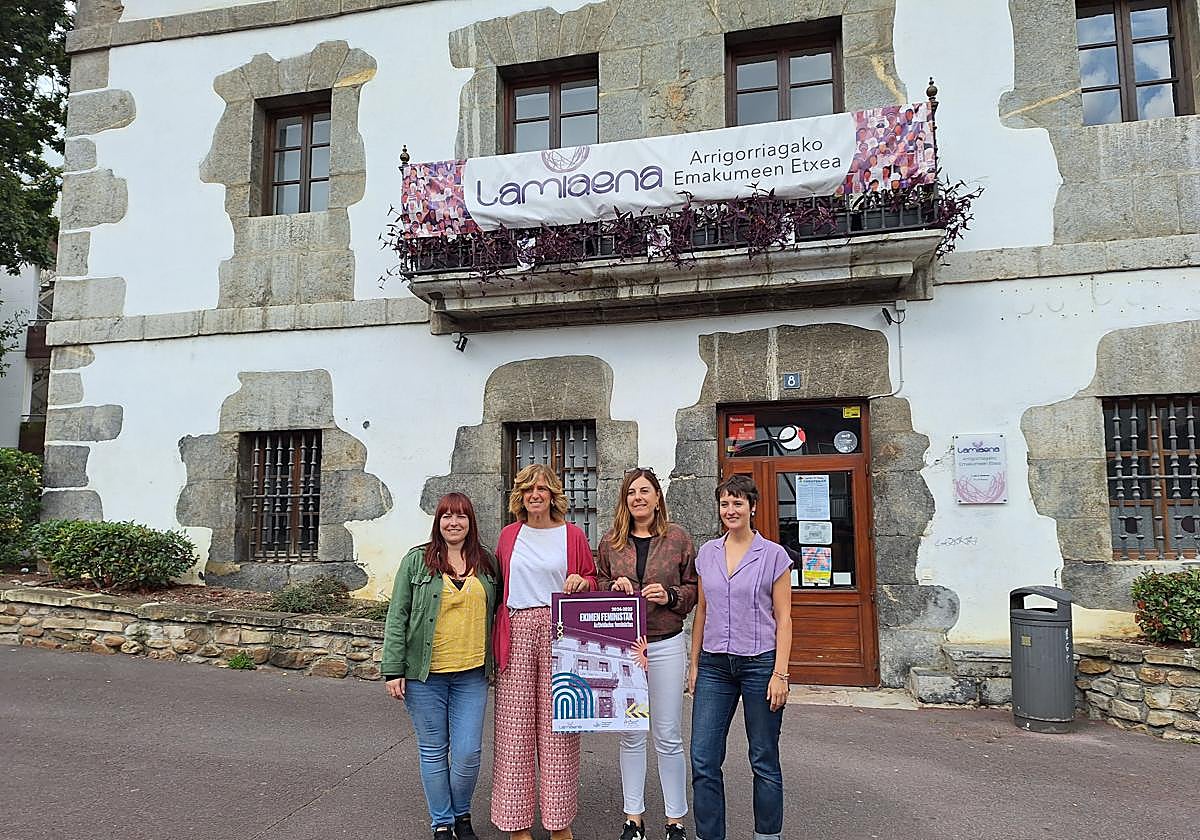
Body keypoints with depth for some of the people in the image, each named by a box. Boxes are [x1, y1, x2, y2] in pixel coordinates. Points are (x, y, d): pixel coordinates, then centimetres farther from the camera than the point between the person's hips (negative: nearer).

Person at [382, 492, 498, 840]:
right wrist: (393, 670, -6)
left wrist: (496, 663, 10)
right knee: (433, 752, 10)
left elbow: (496, 614, 15)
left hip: (471, 674, 2)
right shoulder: (417, 561, -1)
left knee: (468, 754, 2)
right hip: (425, 674, -1)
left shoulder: (486, 563, 7)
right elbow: (397, 618, -2)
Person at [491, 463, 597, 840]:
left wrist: (582, 582, -9)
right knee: (515, 725, 3)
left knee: (557, 725, 3)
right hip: (516, 635, 2)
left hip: (559, 635, -1)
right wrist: (498, 632, 8)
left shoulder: (573, 535, 6)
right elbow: (499, 584, 17)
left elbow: (593, 581, 14)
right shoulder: (509, 535, 11)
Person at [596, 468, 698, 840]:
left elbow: (693, 589, 4)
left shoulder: (678, 537, -1)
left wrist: (670, 596, -15)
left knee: (668, 736, 6)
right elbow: (598, 587, 13)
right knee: (630, 735, 12)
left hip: (666, 645, -2)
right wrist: (614, 587, -8)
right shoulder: (610, 542, 4)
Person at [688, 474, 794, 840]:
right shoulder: (707, 553, 7)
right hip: (715, 665, 3)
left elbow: (783, 618, -3)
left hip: (760, 663, -3)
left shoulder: (773, 555, -3)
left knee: (764, 759, 8)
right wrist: (694, 664, 10)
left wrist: (779, 673, -10)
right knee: (703, 759, 1)